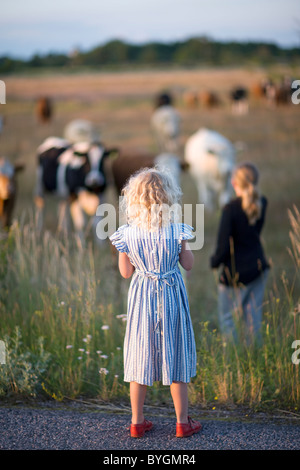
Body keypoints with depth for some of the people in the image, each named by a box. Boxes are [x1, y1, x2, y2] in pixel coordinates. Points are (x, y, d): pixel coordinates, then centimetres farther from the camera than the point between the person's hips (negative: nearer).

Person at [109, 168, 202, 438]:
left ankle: (137, 422, 19)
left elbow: (126, 272, -2)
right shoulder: (176, 231, -15)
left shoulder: (127, 235, -12)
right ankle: (183, 422, 18)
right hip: (172, 297, -1)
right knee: (175, 356, 10)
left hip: (142, 298, 1)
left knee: (140, 357, 12)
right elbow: (188, 264, -3)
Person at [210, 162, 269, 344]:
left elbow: (224, 246, -16)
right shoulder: (261, 203, -2)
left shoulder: (231, 209, -21)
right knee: (253, 316, 14)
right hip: (258, 267, 6)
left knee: (227, 319, 8)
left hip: (235, 272, -6)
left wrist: (215, 261, 0)